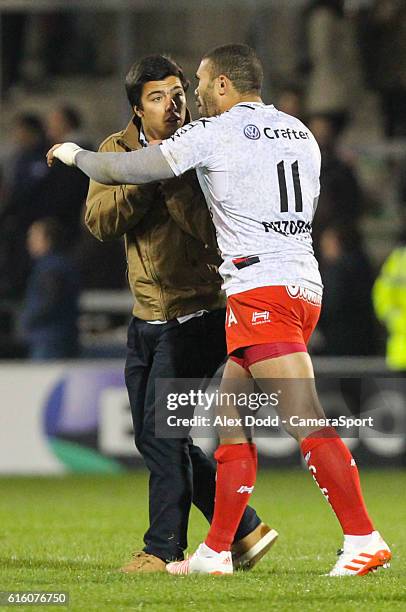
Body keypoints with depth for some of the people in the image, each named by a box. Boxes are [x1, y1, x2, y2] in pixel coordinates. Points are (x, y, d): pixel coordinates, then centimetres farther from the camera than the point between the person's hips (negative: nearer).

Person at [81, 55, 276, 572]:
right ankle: (245, 530, 20)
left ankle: (165, 549, 1)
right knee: (154, 439, 10)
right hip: (147, 317, 7)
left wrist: (173, 172, -28)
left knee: (161, 433, -11)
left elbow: (213, 230, -22)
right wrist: (146, 177, -21)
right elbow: (99, 221, -10)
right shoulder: (118, 150, 4)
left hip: (198, 312, -7)